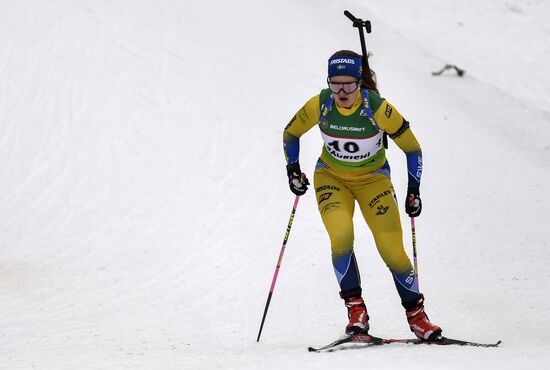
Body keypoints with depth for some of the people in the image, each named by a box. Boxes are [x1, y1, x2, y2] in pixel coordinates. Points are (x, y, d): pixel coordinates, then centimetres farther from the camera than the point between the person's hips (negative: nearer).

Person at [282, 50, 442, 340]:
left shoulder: (377, 108, -25)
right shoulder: (319, 105, -19)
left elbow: (412, 148, -12)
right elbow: (290, 133, 2)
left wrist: (413, 191, -16)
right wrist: (293, 170, -7)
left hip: (373, 179, -1)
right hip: (331, 177, 1)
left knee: (392, 250, -12)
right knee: (341, 236, -27)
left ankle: (416, 315, 7)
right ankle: (355, 308, -14)